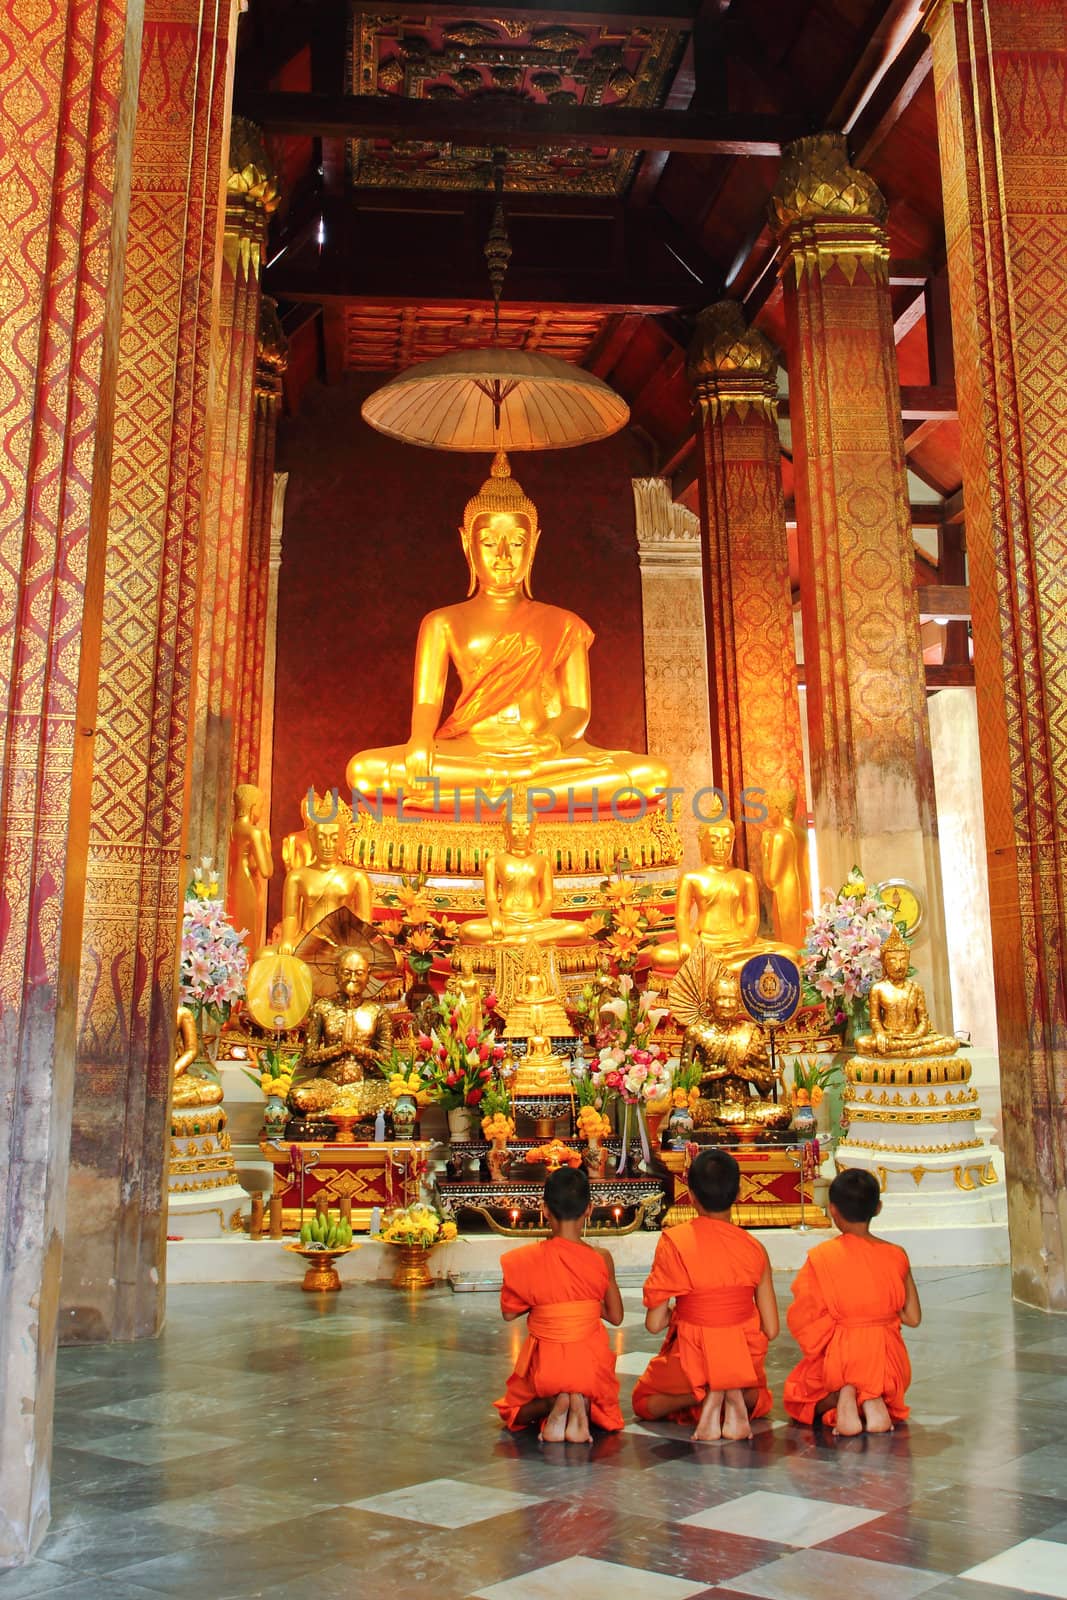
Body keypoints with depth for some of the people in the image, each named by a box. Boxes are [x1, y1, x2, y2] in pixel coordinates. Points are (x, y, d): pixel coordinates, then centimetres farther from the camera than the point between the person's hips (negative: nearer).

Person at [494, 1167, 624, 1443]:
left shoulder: (527, 1260, -13)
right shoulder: (601, 1259, -10)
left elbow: (509, 1312, -2)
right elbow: (616, 1316, 0)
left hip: (544, 1364, -1)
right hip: (589, 1363, 1)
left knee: (514, 1410, 27)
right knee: (601, 1407, 31)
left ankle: (552, 1404, -8)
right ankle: (581, 1405, -7)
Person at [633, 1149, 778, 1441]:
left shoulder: (673, 1242, -13)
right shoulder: (754, 1248, -5)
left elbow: (654, 1324, -12)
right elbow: (771, 1330, -2)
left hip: (692, 1360, -2)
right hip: (744, 1360, 3)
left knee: (643, 1401, 28)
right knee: (760, 1398, 38)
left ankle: (703, 1396, -4)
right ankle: (737, 1397, 0)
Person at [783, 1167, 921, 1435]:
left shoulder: (820, 1257, -12)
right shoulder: (895, 1255, -4)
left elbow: (802, 1319, -13)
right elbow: (913, 1318, 0)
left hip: (839, 1356, -2)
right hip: (886, 1359, 3)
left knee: (799, 1394, 25)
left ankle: (839, 1399, -10)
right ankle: (872, 1399, -3)